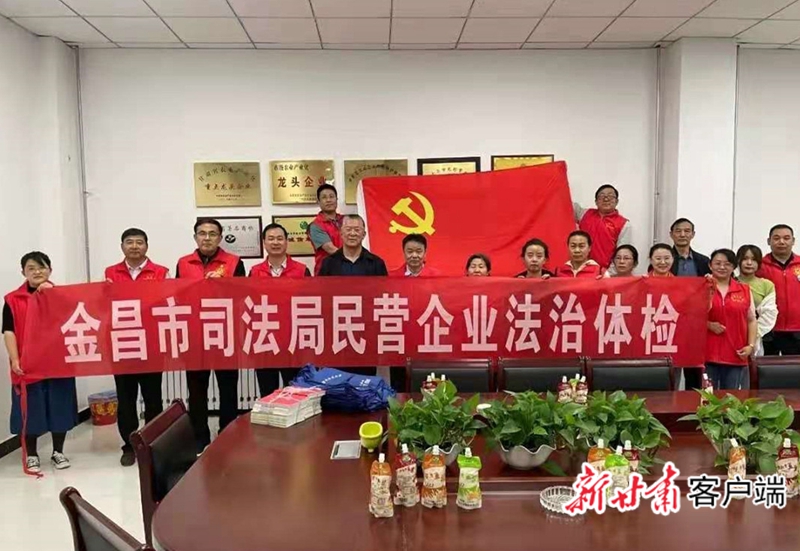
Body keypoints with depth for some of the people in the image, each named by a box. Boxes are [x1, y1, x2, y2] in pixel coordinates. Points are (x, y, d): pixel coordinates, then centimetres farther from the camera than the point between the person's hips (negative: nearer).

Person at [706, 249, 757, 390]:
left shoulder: (745, 290, 9)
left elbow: (751, 320, 11)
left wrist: (751, 345, 2)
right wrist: (708, 324, -17)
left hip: (736, 355, 2)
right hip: (708, 353, -2)